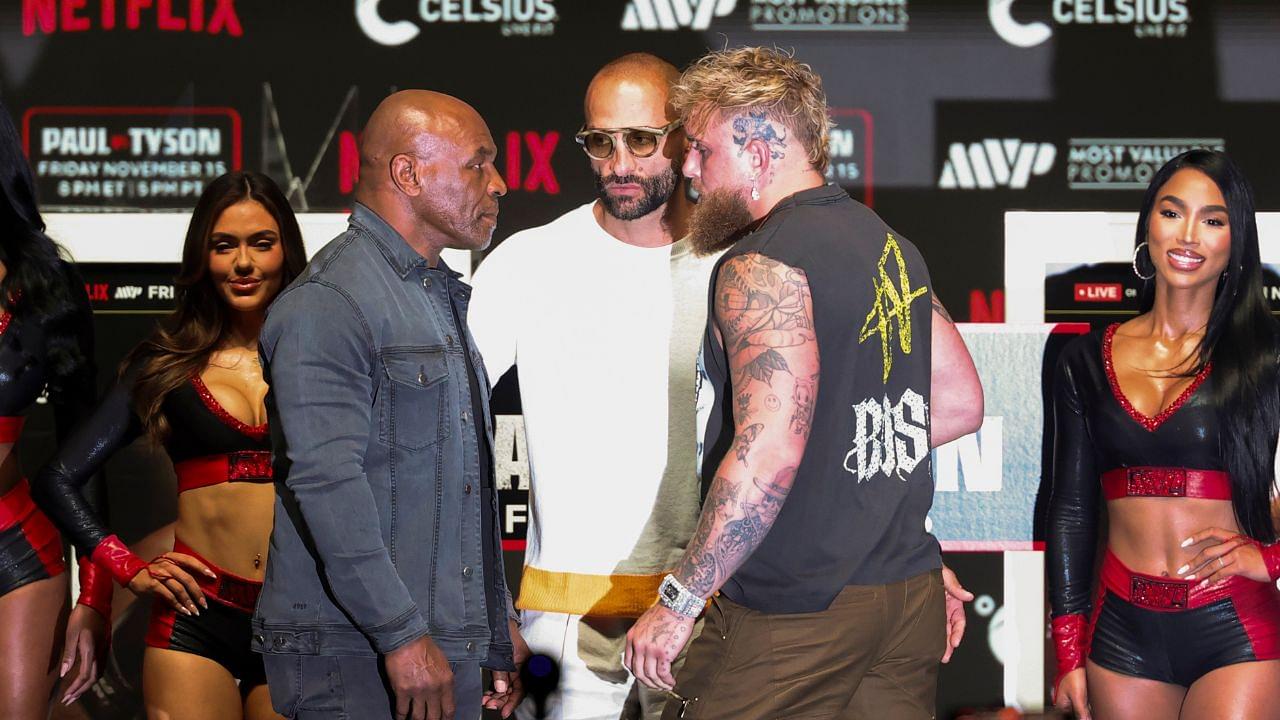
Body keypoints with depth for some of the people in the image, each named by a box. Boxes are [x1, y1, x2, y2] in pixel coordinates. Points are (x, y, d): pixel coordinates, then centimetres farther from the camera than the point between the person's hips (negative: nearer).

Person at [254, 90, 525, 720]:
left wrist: (497, 630, 22)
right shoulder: (328, 302, -12)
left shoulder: (441, 297, 19)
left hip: (447, 646, 9)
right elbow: (328, 482, -20)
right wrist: (402, 636, -23)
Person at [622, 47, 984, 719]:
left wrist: (677, 602, -19)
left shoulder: (762, 267, -15)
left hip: (793, 614, -8)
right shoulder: (892, 248, 12)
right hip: (911, 591, 8)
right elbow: (961, 401, 20)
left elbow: (767, 455, -24)